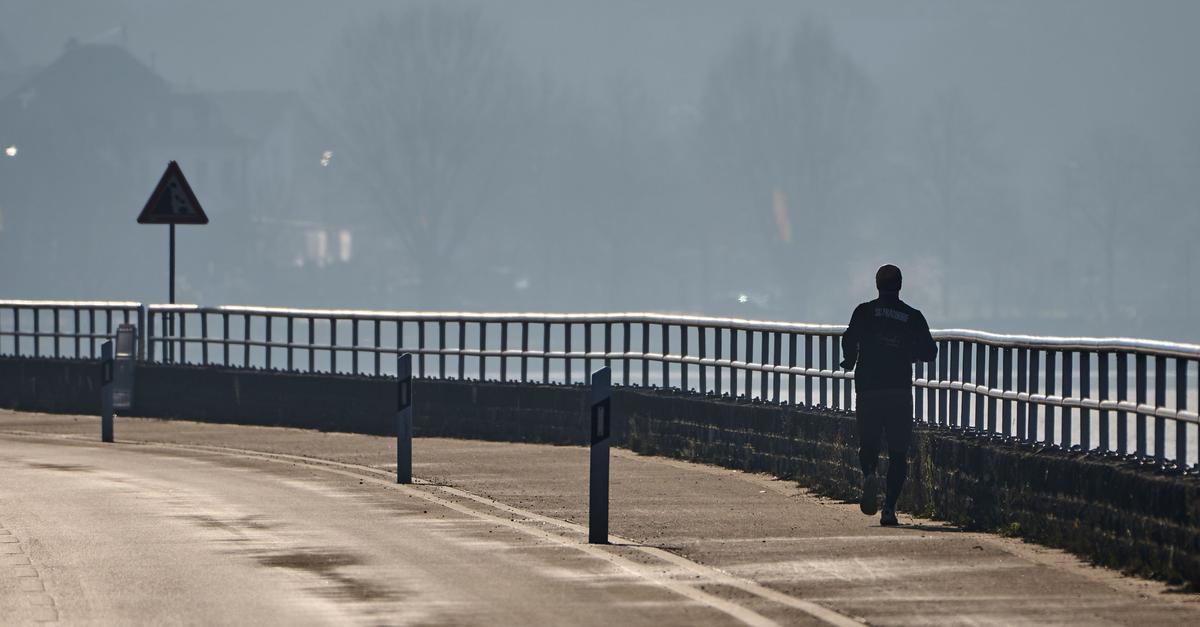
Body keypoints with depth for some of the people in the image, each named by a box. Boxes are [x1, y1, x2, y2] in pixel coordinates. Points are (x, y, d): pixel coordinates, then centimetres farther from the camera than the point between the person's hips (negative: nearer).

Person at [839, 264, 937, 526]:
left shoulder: (865, 311, 1)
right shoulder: (913, 317, 5)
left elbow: (849, 340, -11)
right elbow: (929, 352, 4)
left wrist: (850, 362, 9)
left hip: (868, 389, 0)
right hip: (901, 392, 0)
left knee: (868, 443, 12)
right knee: (898, 451, 5)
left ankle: (869, 475, -22)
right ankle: (890, 507, -4)